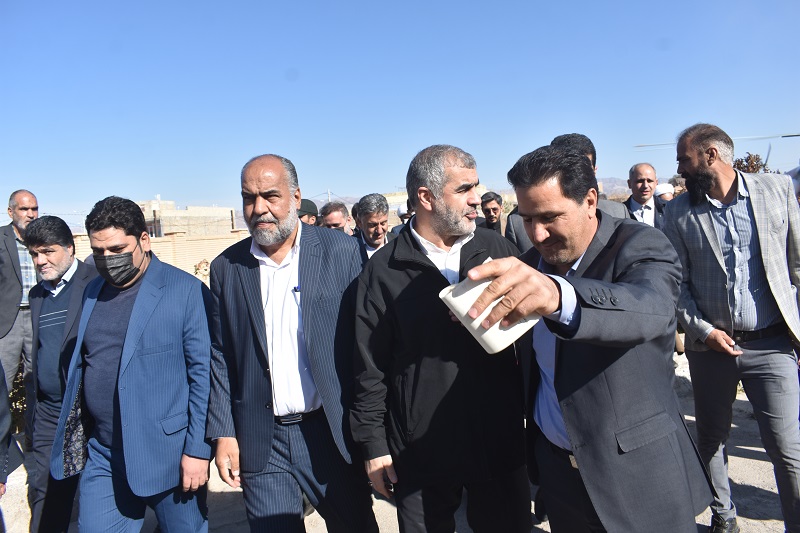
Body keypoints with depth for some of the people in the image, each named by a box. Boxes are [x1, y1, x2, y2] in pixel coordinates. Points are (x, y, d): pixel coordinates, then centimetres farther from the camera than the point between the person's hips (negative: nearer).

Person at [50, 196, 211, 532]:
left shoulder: (186, 291, -11)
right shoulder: (93, 291, 9)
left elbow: (204, 373, -12)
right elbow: (81, 365, 14)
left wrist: (198, 450, -13)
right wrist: (75, 441, 11)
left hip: (167, 453, -5)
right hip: (101, 457, 5)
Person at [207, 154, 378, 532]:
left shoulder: (341, 252, -6)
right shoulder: (226, 268, 2)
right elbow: (221, 357, 6)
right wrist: (223, 433, 2)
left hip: (331, 431, -1)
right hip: (260, 442, 2)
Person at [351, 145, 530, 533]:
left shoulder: (496, 249, -1)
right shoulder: (383, 271, -8)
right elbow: (370, 369, -5)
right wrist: (374, 446, -3)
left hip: (501, 444, 3)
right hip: (420, 454, -2)